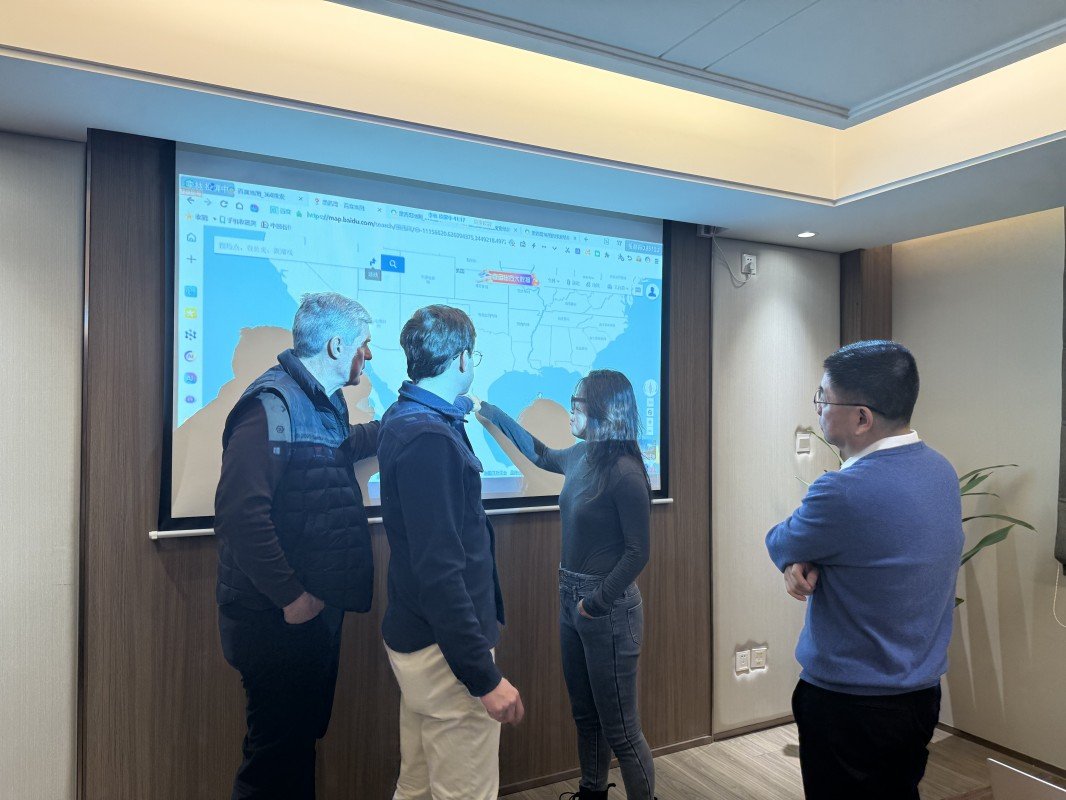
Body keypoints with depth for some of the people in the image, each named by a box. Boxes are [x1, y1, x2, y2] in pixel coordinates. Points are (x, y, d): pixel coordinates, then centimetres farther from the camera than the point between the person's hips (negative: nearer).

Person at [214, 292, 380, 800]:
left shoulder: (325, 402, 10)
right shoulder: (273, 403, -20)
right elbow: (241, 512, -28)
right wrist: (291, 596, -24)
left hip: (317, 610, 9)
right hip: (279, 618, -9)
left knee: (303, 739, 21)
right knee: (276, 753, 5)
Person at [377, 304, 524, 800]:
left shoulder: (403, 419, 7)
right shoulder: (429, 438, -23)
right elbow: (440, 572, -27)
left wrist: (465, 407, 42)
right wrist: (485, 677, -22)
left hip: (415, 639, 10)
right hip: (447, 649, -10)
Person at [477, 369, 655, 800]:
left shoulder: (624, 471, -18)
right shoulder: (580, 456, 6)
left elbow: (637, 551, -15)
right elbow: (540, 454, 27)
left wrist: (596, 602, -15)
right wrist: (492, 413, 33)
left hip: (607, 607, -8)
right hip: (571, 598, 8)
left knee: (620, 729, 2)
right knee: (585, 715, 20)